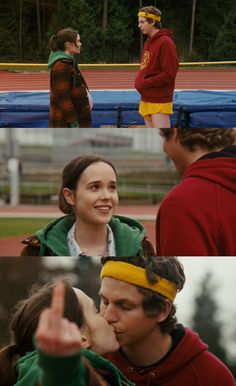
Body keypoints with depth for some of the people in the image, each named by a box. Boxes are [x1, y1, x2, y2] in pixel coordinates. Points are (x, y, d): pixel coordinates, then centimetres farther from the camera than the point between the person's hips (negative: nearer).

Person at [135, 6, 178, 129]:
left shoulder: (165, 42, -13)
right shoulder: (148, 42, 15)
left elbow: (169, 74, -18)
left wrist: (146, 83, -15)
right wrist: (139, 81, 5)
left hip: (160, 101, -9)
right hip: (146, 99, 9)